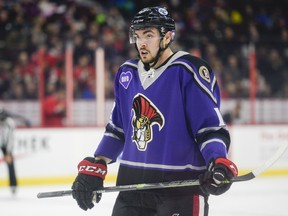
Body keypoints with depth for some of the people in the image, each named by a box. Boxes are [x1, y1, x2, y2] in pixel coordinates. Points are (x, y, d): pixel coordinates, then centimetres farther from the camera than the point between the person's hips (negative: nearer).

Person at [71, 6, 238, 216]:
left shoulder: (188, 72, -11)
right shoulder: (127, 74, 10)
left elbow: (212, 127, -13)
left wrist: (219, 164, -30)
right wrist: (94, 167, 13)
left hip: (181, 184, -7)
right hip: (133, 183, 7)